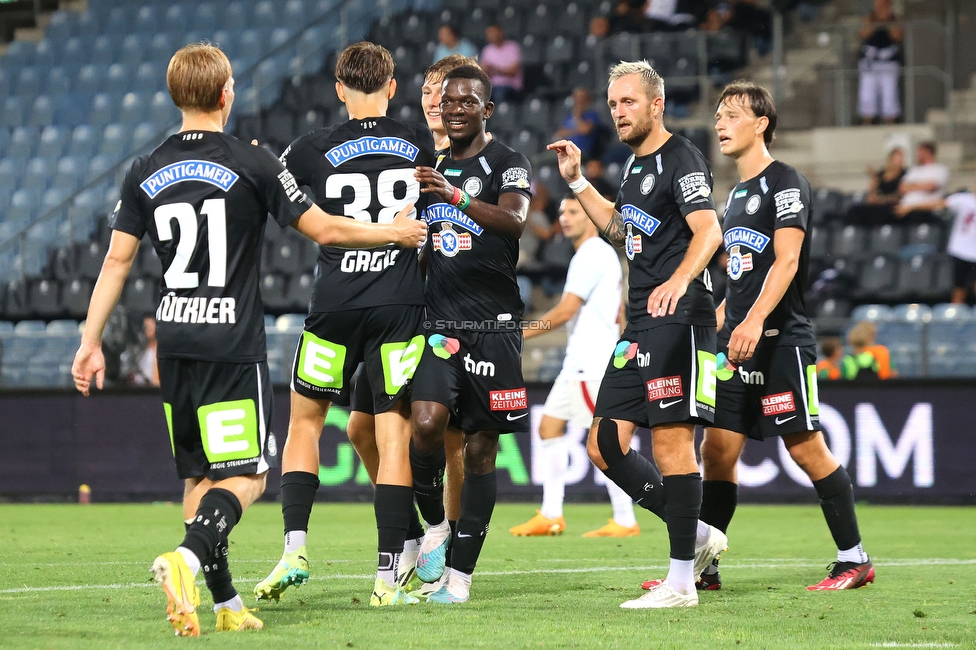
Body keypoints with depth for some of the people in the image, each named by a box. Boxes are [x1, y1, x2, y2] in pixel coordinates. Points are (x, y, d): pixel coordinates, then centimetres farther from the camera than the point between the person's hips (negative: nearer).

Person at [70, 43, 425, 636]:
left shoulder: (145, 173, 6)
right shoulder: (253, 164, -6)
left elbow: (117, 260, 6)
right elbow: (323, 230, -4)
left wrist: (91, 342, 12)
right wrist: (394, 233, 11)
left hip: (174, 343, 5)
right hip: (233, 345, -5)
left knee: (199, 476, 14)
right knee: (245, 476, -4)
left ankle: (225, 604, 12)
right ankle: (187, 559, -29)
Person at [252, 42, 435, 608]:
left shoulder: (316, 150, -2)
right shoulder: (421, 142, 5)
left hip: (335, 306, -1)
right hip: (401, 306, 1)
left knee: (305, 421, 16)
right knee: (394, 435, 1)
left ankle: (296, 547, 2)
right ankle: (389, 577, -3)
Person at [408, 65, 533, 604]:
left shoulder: (507, 165, -1)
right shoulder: (433, 169, 16)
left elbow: (513, 219, -23)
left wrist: (457, 198, -36)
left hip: (493, 323, -3)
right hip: (438, 322, 3)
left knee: (481, 447, -1)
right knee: (426, 424, -19)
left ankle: (460, 571, 4)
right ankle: (434, 526, 4)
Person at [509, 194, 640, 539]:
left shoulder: (590, 255, -13)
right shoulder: (605, 254, 18)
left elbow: (565, 311, -17)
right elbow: (618, 314, 22)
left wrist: (523, 333, -11)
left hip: (591, 364, -11)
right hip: (578, 363, 11)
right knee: (550, 426, 9)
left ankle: (624, 521, -7)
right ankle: (551, 516, 9)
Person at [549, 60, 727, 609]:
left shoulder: (681, 159, -9)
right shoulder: (637, 165, 20)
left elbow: (709, 229, -23)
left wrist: (679, 280, -41)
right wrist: (577, 181, 29)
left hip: (679, 318, -10)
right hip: (641, 326, 10)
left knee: (672, 439, -10)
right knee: (605, 445, 6)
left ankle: (681, 581, -6)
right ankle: (697, 537, 15)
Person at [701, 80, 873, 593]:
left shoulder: (785, 182, -7)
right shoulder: (737, 193, 20)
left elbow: (786, 262, -19)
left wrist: (755, 319, -31)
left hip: (781, 339, -8)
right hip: (737, 342, 8)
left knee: (807, 449, -6)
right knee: (717, 450, 3)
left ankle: (854, 560, 3)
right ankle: (703, 566, 6)